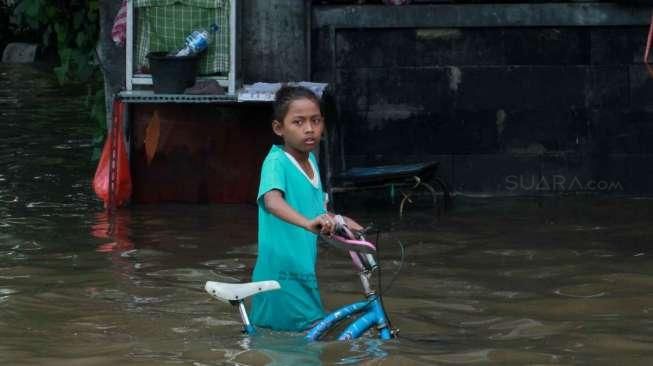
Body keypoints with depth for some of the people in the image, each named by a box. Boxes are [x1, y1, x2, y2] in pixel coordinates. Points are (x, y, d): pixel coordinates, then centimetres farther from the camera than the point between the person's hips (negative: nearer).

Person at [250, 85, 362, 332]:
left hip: (304, 272, 9)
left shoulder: (311, 161, 11)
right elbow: (272, 201, -36)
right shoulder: (276, 162, -15)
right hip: (280, 276, -9)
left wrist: (339, 221, 11)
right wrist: (308, 223, -52)